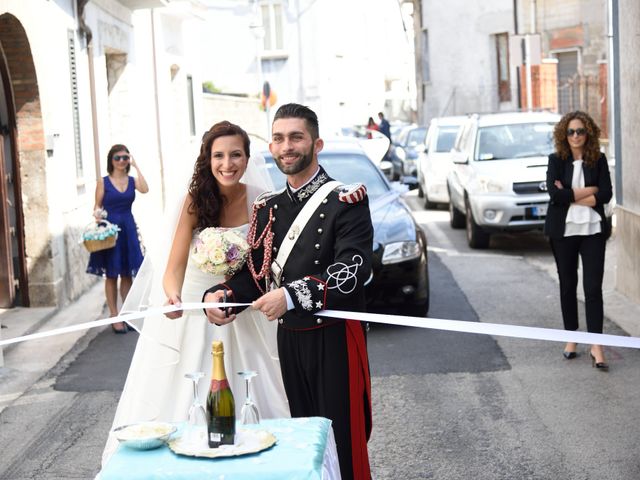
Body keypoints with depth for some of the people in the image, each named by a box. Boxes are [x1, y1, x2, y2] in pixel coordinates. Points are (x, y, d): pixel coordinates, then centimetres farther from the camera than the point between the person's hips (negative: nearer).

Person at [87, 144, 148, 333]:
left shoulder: (132, 180, 6)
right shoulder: (103, 182, 0)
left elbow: (144, 189, -14)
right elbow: (97, 206, 1)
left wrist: (136, 166, -9)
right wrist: (97, 214, -21)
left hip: (128, 228, 3)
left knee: (127, 274, 8)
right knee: (111, 275, 2)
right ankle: (114, 316, 6)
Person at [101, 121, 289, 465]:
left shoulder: (259, 200, -8)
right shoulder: (196, 201, -13)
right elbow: (175, 266, -18)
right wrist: (173, 295, -39)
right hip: (192, 307, -2)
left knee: (250, 403, 5)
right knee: (182, 401, 0)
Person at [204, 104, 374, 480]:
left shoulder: (346, 201, -9)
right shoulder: (268, 208, 11)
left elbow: (354, 270, -20)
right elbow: (256, 271, 13)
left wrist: (291, 296, -27)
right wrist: (220, 294, -7)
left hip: (336, 338, -6)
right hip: (289, 339, 6)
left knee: (344, 441, -1)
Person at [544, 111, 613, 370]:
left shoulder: (598, 160, 2)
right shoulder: (556, 160, 0)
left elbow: (606, 194, -8)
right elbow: (555, 194, -13)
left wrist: (570, 195, -13)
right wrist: (589, 191, -11)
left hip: (593, 231, 0)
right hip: (563, 231, 1)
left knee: (593, 287, -6)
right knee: (568, 285, 10)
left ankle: (596, 346, -5)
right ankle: (571, 339, 22)